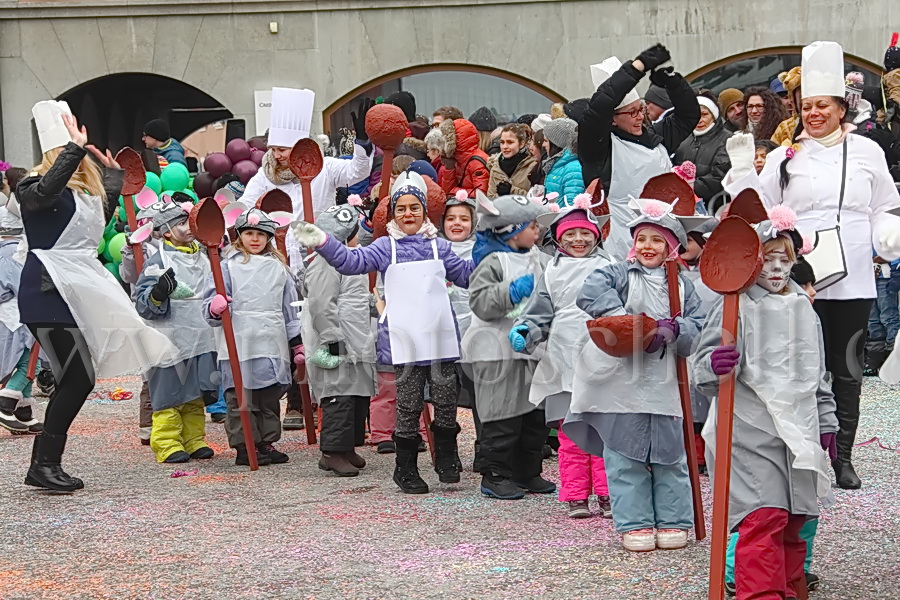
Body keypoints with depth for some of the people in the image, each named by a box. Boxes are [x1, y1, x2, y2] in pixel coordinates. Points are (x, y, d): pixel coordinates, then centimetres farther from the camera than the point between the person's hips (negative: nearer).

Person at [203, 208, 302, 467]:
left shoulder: (278, 267, 14)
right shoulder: (229, 266, 3)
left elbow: (290, 308, 17)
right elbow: (211, 305, -2)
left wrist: (297, 343, 14)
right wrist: (215, 308, -26)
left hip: (273, 344, 4)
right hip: (239, 345, -4)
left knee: (270, 397, 10)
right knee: (241, 399, -3)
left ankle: (267, 442, 20)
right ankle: (244, 446, 4)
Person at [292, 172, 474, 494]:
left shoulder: (438, 246, 13)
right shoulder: (386, 247, 5)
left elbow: (466, 275, 23)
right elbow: (352, 261, -8)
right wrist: (322, 242, -20)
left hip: (440, 335, 2)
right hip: (405, 339, -2)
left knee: (446, 400, 1)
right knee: (409, 404, 1)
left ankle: (446, 460, 18)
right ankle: (406, 469, 12)